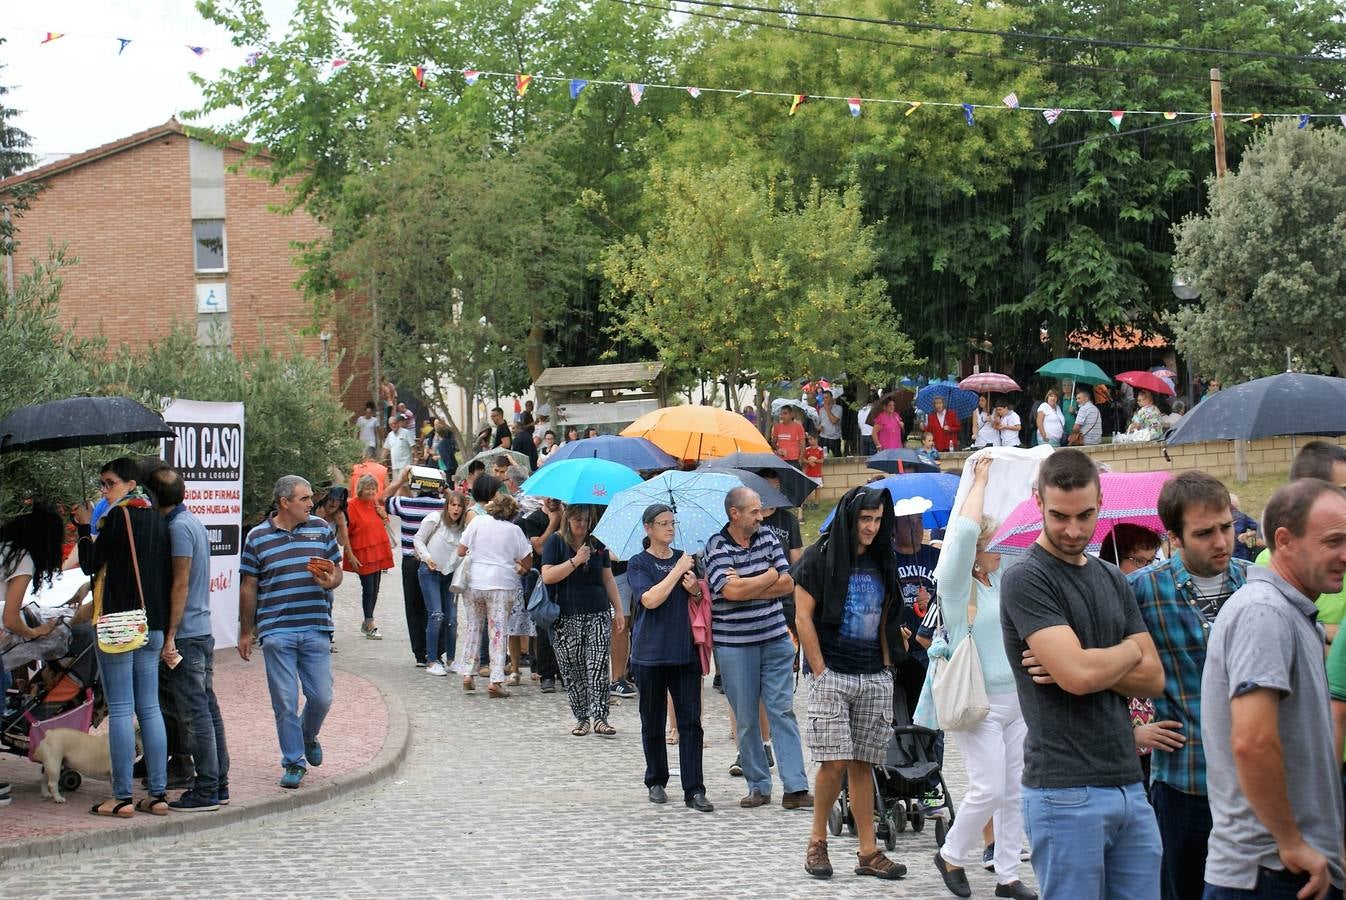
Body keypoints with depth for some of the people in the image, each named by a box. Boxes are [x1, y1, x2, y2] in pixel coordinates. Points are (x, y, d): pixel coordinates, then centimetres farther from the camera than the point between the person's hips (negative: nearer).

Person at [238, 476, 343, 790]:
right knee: (285, 702, 0)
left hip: (315, 628, 2)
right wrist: (245, 632, 7)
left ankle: (308, 736, 35)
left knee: (321, 697, 4)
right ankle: (294, 762, 13)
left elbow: (337, 570, 14)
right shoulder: (258, 537, 1)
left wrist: (330, 582, -10)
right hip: (276, 631, -2)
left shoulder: (321, 529, 7)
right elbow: (248, 587, 6)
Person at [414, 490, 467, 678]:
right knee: (436, 615, -14)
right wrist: (427, 556, -15)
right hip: (430, 571, -5)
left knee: (451, 618, 3)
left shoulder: (461, 528, 10)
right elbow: (418, 539, -1)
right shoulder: (435, 518, -4)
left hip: (450, 573, 5)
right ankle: (431, 662, -10)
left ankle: (450, 660, 18)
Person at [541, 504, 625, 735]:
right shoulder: (556, 542, 1)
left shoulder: (598, 544, 12)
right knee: (573, 670, 1)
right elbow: (547, 576, -10)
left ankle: (599, 716, -10)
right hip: (567, 617, -2)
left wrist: (618, 610, 13)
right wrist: (575, 561, -16)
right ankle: (581, 718, 10)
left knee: (599, 665, -9)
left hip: (598, 612, 2)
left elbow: (608, 579, 18)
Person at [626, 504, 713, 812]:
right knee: (653, 723, 8)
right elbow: (650, 599, -17)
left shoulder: (685, 558, 11)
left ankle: (694, 790, -4)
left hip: (685, 651, 3)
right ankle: (656, 782, 24)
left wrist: (695, 590, -6)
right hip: (650, 655, -3)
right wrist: (678, 570, -14)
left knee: (690, 722, -3)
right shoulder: (638, 563, -1)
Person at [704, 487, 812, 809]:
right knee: (746, 718, 4)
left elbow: (788, 585, 0)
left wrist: (746, 586, -11)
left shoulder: (768, 536, 6)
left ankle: (796, 788, -2)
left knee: (782, 710, 0)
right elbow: (731, 591, -20)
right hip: (734, 644, -3)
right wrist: (769, 576, -7)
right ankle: (758, 786, 15)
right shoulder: (717, 545, -7)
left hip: (775, 639, 3)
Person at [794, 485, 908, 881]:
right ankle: (817, 841, 7)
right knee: (835, 761, -10)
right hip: (831, 674, -4)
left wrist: (886, 668, 8)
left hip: (874, 678, 4)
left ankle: (868, 852, 6)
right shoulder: (819, 557, -2)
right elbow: (803, 617, -6)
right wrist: (820, 672, -10)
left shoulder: (881, 562, 13)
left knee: (862, 765, 5)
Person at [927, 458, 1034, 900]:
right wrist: (980, 481, -8)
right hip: (981, 702, -7)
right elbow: (965, 530, -18)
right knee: (987, 789, -8)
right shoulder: (957, 586, -7)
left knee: (1015, 793, 7)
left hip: (1017, 698, 7)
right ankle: (950, 856, 14)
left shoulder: (1000, 581, 12)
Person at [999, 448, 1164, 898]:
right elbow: (1080, 674, -19)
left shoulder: (1113, 580, 15)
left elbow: (1153, 679, 7)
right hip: (1066, 791, -6)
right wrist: (1128, 651, 1)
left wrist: (1092, 665, -10)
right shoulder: (1025, 579, -8)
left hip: (1129, 785, 7)